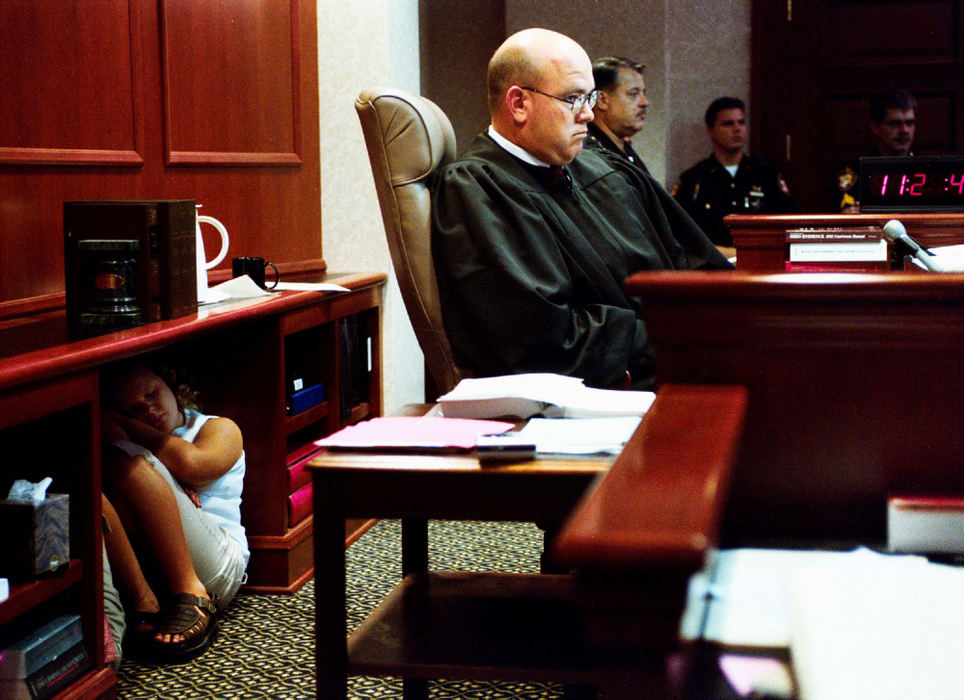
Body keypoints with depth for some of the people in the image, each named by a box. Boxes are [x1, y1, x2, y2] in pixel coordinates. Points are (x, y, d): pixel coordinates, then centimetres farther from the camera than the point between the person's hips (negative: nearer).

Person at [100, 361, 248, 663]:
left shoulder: (220, 429, 18)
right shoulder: (138, 442, 25)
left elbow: (189, 463, -7)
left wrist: (120, 424, 4)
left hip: (216, 565, -2)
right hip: (144, 573, 3)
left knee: (125, 461, -20)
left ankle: (191, 596, -25)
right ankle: (144, 606, -29)